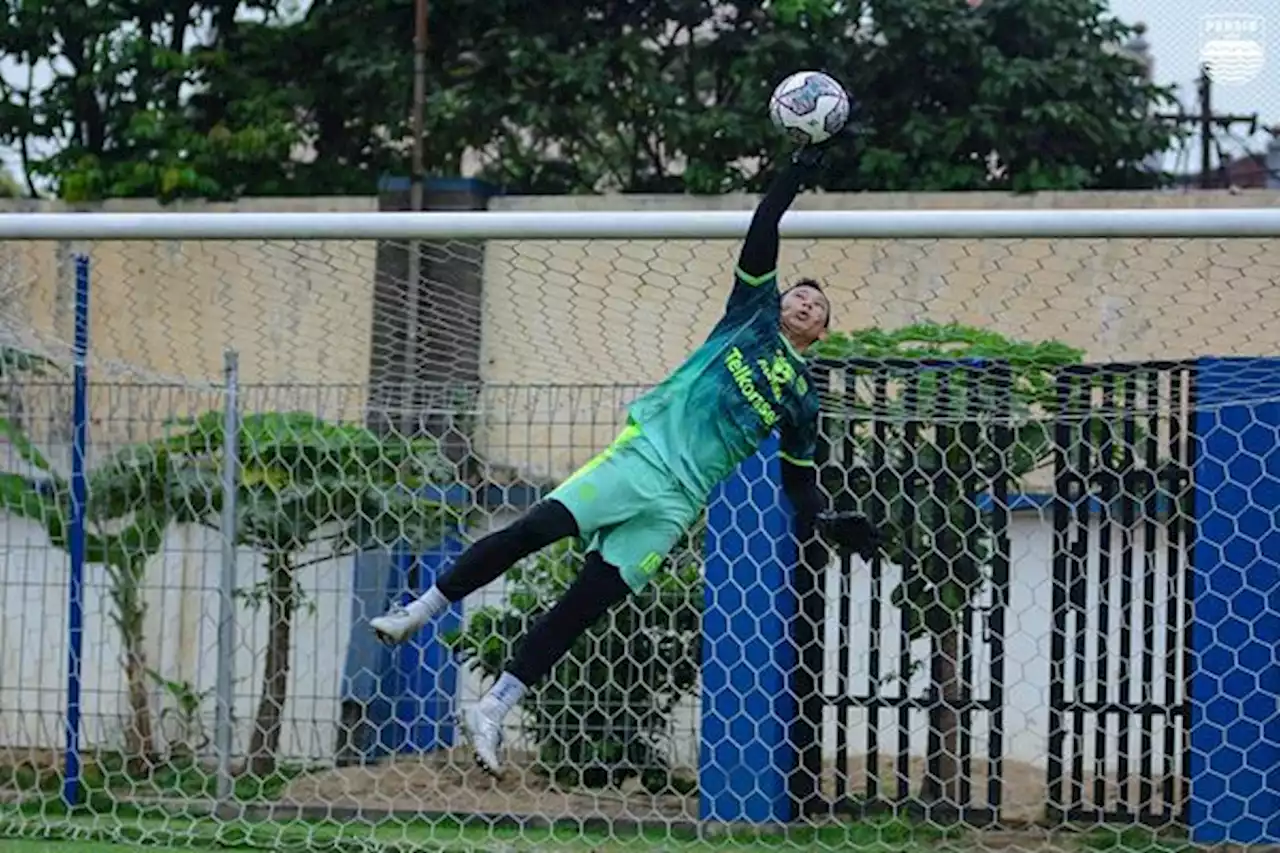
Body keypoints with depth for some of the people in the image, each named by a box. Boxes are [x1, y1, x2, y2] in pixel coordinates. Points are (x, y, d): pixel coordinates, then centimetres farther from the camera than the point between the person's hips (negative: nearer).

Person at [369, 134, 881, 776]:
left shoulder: (802, 398, 19)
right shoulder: (755, 311, 14)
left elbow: (800, 481, 21)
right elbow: (761, 236, 5)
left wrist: (823, 527, 3)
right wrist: (799, 170, 0)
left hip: (677, 502, 1)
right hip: (644, 453, -1)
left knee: (585, 606, -7)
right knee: (534, 530, -18)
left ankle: (492, 711, -4)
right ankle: (419, 612, -8)